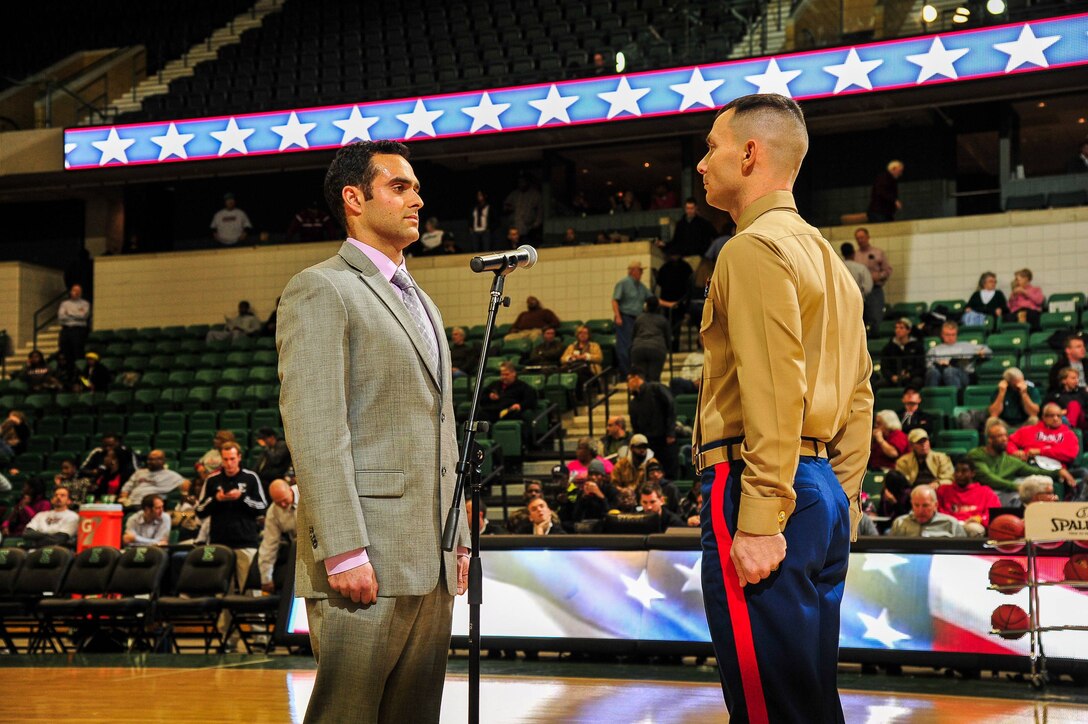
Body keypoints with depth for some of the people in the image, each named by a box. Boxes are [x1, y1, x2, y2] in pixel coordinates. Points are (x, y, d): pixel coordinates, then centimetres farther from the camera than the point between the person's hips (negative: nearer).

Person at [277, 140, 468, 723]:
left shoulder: (422, 303, 24)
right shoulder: (320, 291, -5)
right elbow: (314, 430, -15)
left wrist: (458, 539, 18)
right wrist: (343, 550, -21)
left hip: (430, 563, 8)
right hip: (364, 561, -8)